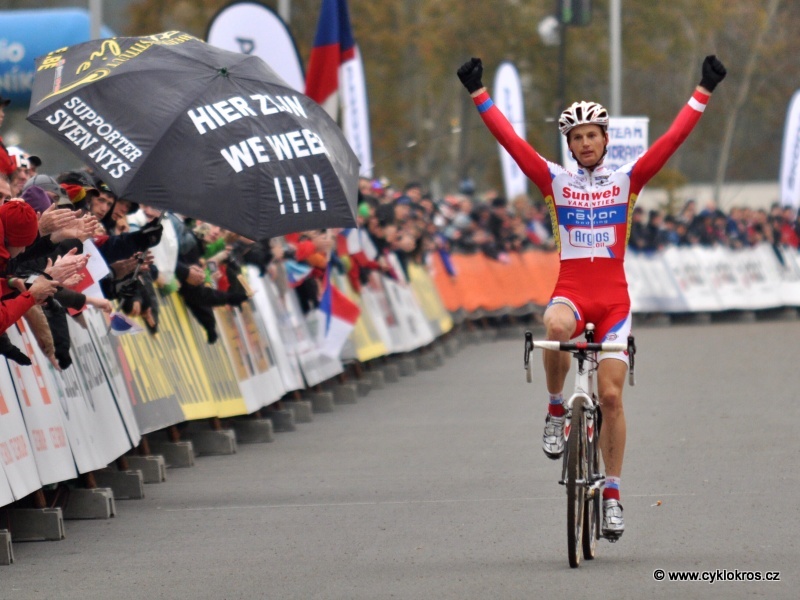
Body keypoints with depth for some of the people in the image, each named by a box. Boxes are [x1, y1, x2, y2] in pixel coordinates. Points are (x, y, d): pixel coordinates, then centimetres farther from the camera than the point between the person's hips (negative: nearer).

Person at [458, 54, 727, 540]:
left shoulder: (627, 180, 7)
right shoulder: (555, 181, 7)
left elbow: (672, 140, 1)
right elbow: (511, 140, 1)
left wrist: (704, 93, -5)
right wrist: (478, 94, -5)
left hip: (613, 298, 1)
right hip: (571, 291, -1)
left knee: (611, 396, -3)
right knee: (555, 329, -37)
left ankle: (613, 494, 9)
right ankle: (557, 411, -12)